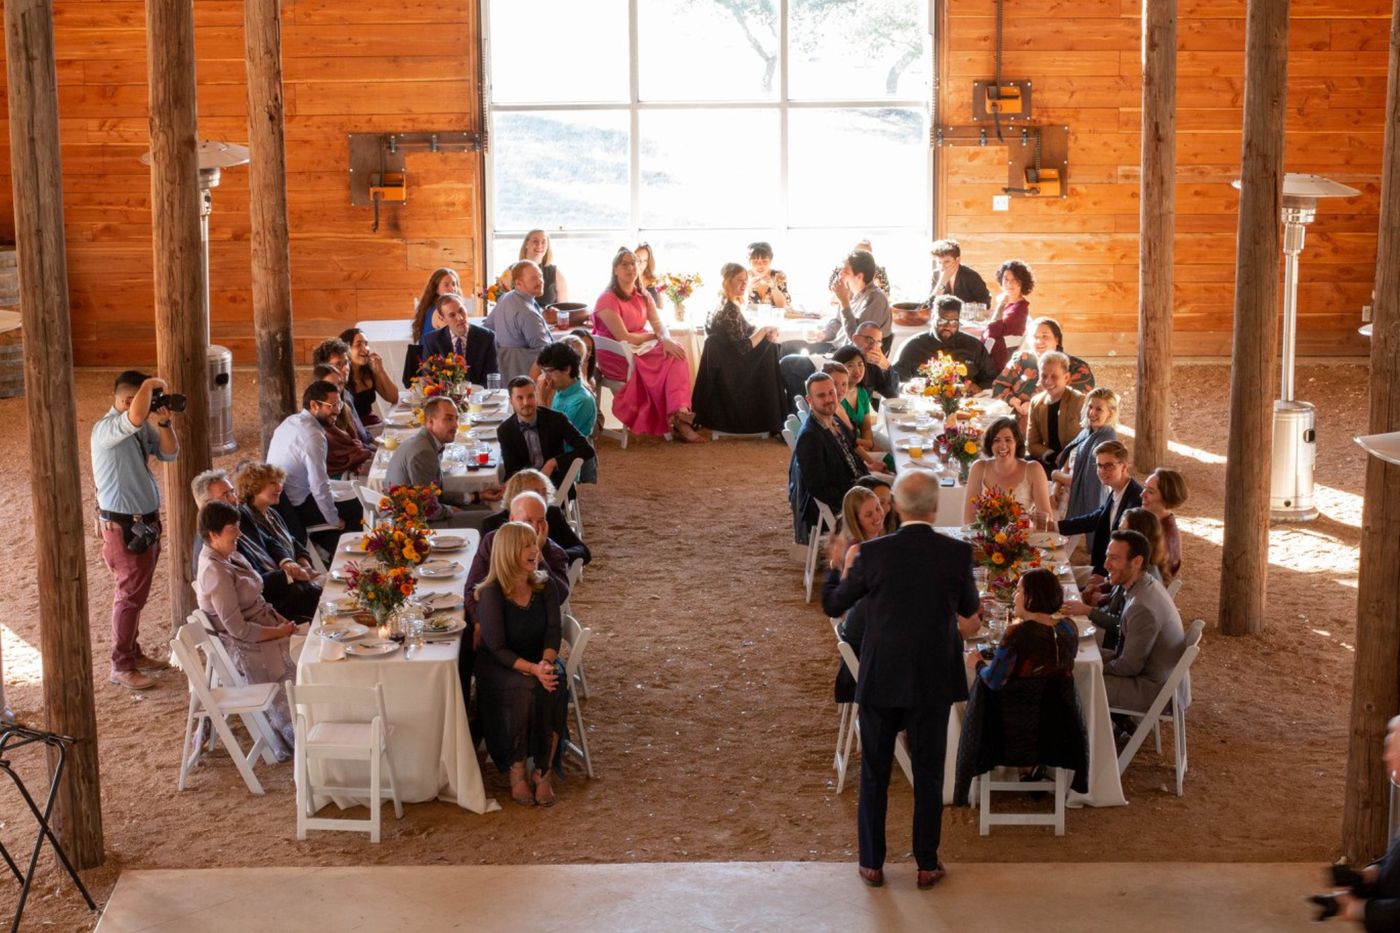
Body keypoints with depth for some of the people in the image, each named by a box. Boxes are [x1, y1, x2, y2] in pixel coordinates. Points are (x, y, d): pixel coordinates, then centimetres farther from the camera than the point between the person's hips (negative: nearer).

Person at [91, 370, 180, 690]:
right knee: (130, 595, -1)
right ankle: (121, 667, 8)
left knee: (137, 592, 17)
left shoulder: (143, 427, 5)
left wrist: (165, 423, -11)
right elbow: (135, 418, -42)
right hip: (123, 525, -8)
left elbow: (169, 453, 5)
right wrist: (150, 386, -27)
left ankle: (133, 652, 29)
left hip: (146, 520, 8)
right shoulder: (106, 428, -22)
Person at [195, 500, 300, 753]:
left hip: (264, 627, 9)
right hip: (249, 647, -9)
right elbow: (237, 628, -24)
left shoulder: (229, 556, 5)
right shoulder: (216, 572, -24)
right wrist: (279, 632, -15)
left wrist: (281, 622, 0)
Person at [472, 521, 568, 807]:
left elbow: (553, 632, -4)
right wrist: (532, 669, -31)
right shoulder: (491, 593, -12)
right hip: (499, 667, -4)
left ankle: (543, 772, -20)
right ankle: (516, 773, -20)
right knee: (527, 690, -34)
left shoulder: (544, 585, 2)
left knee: (554, 689, -29)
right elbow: (497, 648, -17)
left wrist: (546, 662, -25)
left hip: (540, 662, 4)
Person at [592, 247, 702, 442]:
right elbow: (624, 338, -17)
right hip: (617, 358, -7)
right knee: (668, 362, -26)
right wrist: (655, 336, -6)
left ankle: (680, 413, -36)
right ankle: (677, 417, -22)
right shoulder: (607, 300, -11)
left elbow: (659, 324, 3)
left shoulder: (643, 296, 13)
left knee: (675, 353, -22)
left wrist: (665, 339, -21)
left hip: (641, 349, 7)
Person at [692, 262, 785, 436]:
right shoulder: (730, 310, -22)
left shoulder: (724, 305, 8)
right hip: (729, 375, -9)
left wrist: (768, 333, -2)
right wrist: (764, 330, -12)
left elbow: (747, 330, 15)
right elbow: (743, 347, -24)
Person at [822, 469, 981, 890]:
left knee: (874, 774, 13)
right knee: (928, 774, 13)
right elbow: (969, 610, 6)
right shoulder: (957, 554, -11)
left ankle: (872, 863, 20)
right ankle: (927, 864, 19)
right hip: (933, 682, 0)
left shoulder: (873, 553, -12)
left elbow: (832, 604, 0)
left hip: (879, 680, 0)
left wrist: (841, 568, 18)